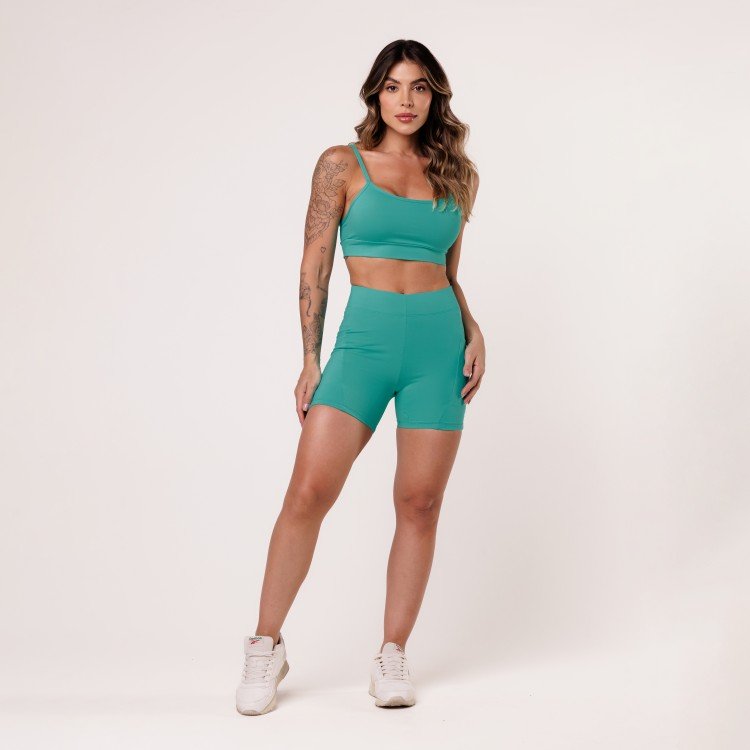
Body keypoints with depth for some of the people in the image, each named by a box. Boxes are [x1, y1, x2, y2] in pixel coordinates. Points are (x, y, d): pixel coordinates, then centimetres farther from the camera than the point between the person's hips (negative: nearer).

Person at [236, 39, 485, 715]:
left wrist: (473, 331, 3)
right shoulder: (342, 165, 5)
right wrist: (311, 360, -3)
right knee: (308, 492, -9)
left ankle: (393, 654, 15)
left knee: (420, 503, 2)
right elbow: (314, 268, 3)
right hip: (365, 338, -2)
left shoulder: (457, 176, 13)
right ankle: (267, 647, 6)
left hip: (439, 341, 3)